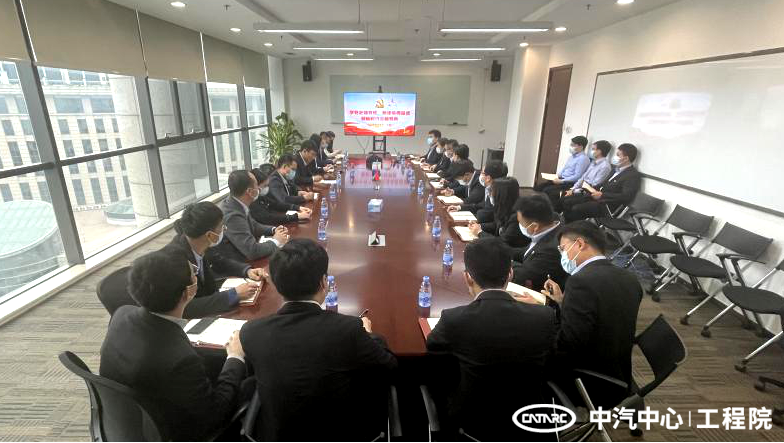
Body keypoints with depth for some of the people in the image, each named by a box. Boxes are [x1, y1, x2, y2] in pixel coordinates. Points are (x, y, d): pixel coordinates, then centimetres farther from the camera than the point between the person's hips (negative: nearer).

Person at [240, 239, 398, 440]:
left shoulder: (251, 332, -19)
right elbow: (390, 365, -11)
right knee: (380, 378, 15)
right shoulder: (348, 328, -29)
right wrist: (367, 334, 9)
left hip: (274, 434, 3)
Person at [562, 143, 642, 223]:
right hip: (598, 196, 9)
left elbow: (626, 197, -22)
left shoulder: (634, 175, -11)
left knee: (576, 209, -26)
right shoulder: (617, 169, 16)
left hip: (609, 205, -9)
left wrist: (602, 195, -26)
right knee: (567, 201, -2)